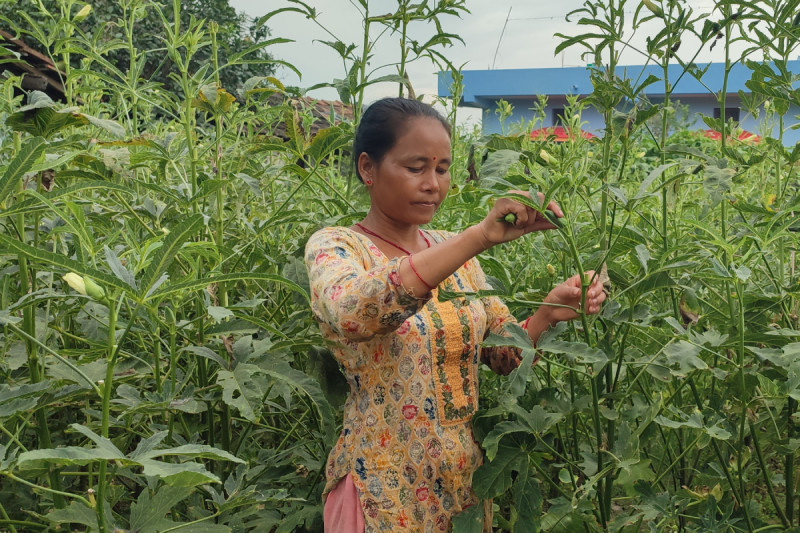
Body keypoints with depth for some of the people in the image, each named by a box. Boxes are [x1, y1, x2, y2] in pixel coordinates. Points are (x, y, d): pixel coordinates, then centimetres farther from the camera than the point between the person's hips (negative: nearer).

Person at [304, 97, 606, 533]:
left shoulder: (454, 252, 4)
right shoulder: (335, 247, -12)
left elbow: (504, 353, 6)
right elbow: (351, 314, -35)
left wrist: (549, 312, -14)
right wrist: (480, 237, -39)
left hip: (466, 474, 5)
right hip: (385, 487, -5)